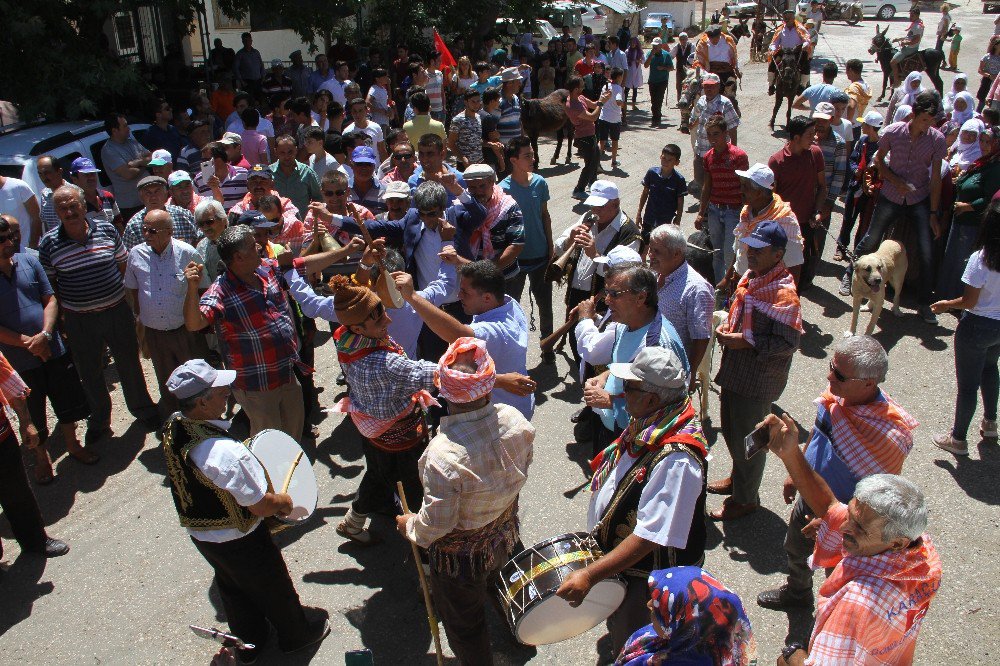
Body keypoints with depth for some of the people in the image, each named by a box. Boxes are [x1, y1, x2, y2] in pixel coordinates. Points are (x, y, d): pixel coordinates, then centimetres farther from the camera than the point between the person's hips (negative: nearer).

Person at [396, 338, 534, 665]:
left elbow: (436, 523, -29)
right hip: (505, 536, 6)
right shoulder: (514, 419, -23)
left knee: (465, 626, 21)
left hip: (462, 557, -6)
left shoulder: (444, 454, -40)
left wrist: (409, 524, -7)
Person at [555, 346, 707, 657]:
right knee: (618, 629, 30)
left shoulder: (676, 460, -36)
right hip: (617, 557, 8)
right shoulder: (648, 422, -8)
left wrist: (590, 575, -36)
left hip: (650, 582, -8)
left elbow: (650, 536, -36)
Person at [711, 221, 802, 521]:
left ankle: (746, 498, 28)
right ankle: (738, 478, 48)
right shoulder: (751, 276, 4)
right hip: (735, 372, 9)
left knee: (747, 439, 8)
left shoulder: (783, 292, -24)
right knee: (731, 431, 24)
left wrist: (747, 342, -26)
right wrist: (726, 329, 1)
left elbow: (789, 343, -25)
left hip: (758, 381, -9)